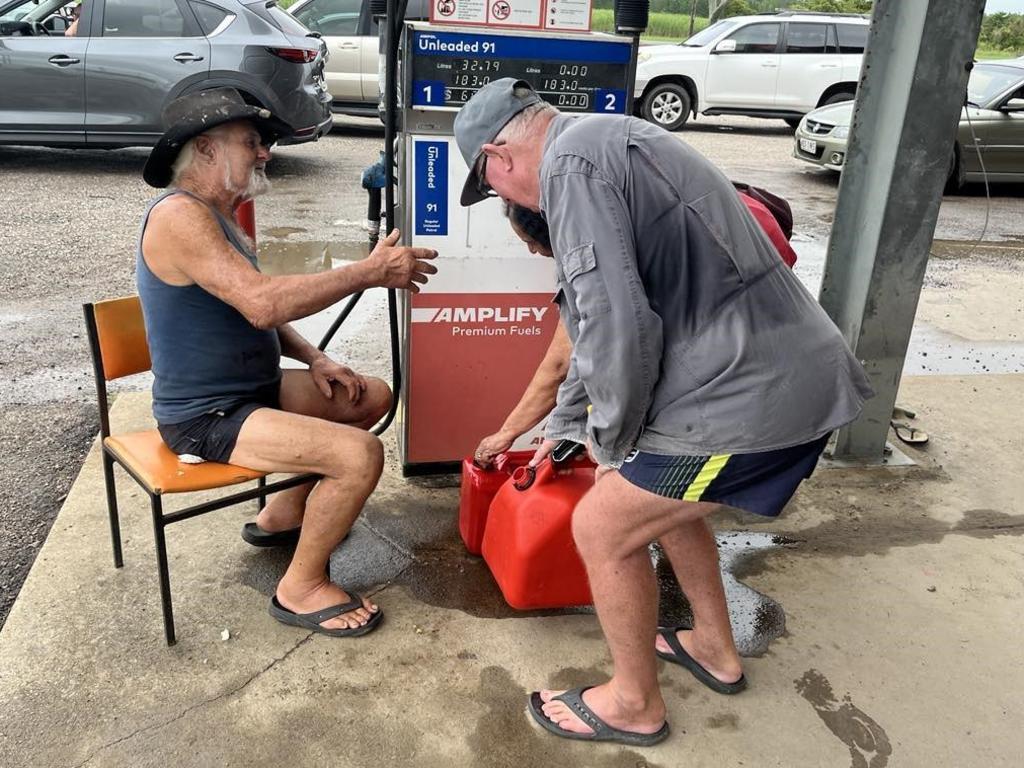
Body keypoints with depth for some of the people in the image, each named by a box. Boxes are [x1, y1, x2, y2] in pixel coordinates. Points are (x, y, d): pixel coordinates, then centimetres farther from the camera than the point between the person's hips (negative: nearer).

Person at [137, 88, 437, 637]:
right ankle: (301, 588, -3)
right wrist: (371, 271, -27)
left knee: (373, 397, 13)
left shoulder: (218, 214, 13)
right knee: (361, 454, -25)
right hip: (206, 418, -10)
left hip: (253, 387, 10)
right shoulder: (179, 214, -20)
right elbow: (262, 303, -34)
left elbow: (255, 314, 18)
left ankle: (285, 514, 23)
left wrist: (313, 360, 1)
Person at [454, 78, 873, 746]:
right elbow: (600, 317, 27)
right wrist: (563, 425, 35)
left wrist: (612, 445, -4)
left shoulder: (572, 164, -13)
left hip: (750, 394, -10)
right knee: (661, 498, 27)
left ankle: (635, 704, 26)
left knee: (604, 527, 5)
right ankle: (714, 649, 44)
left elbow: (617, 326, -22)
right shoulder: (611, 143, 20)